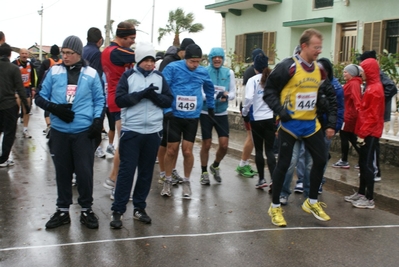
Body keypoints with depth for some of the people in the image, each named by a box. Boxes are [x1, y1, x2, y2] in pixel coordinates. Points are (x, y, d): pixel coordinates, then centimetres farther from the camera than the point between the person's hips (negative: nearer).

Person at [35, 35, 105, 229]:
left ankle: (86, 210, 18)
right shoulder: (54, 72, 4)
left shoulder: (91, 74, 2)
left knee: (85, 172, 3)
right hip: (59, 131, 2)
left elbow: (99, 100, 8)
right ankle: (62, 210, 23)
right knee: (62, 171, 10)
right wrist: (54, 108, -11)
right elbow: (40, 97, 7)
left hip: (84, 132, -1)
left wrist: (98, 121, -6)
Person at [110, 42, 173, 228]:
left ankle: (139, 208, 22)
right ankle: (118, 210, 6)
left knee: (146, 171, 9)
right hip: (131, 131, -3)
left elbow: (169, 101, 5)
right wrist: (141, 94, -19)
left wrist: (155, 96, -14)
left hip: (153, 132, 3)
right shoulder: (128, 76, 0)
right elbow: (119, 100, -9)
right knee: (126, 170, -2)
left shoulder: (160, 77, 8)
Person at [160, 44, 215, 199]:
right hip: (174, 116, -2)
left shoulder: (203, 72, 3)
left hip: (192, 117, 2)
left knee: (187, 151, 2)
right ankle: (168, 181, 23)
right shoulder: (172, 68, -9)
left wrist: (211, 106, 28)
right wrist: (166, 109, -19)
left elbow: (209, 88, 22)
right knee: (171, 150, 5)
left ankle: (186, 182, 21)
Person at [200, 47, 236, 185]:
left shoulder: (229, 73, 2)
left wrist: (226, 96, -19)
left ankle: (215, 166, 29)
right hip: (206, 113, -3)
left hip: (222, 113, 3)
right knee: (206, 144, 5)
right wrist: (214, 97, -26)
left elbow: (233, 93, 4)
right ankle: (204, 172, 24)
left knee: (224, 145, 0)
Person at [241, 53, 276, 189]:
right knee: (269, 150, 5)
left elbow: (248, 98, -18)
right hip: (271, 118, 2)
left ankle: (262, 179, 14)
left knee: (258, 150, 10)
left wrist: (244, 113, -3)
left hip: (257, 119, -2)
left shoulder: (253, 80, -8)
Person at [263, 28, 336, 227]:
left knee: (320, 160, 9)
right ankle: (275, 207, 15)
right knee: (283, 164, -1)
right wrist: (280, 110, -21)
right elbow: (269, 91, -10)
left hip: (311, 124, 7)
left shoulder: (318, 69, 7)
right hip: (290, 124, -7)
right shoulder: (288, 67, -15)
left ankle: (311, 202, 27)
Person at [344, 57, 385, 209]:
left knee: (367, 164, -6)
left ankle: (369, 199, 0)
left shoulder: (374, 89, -16)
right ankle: (361, 193, 23)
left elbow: (373, 116, -20)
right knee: (363, 163, 14)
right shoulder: (372, 87, 15)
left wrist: (362, 133, -20)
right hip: (367, 131, 10)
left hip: (370, 133, -10)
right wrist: (361, 131, 15)